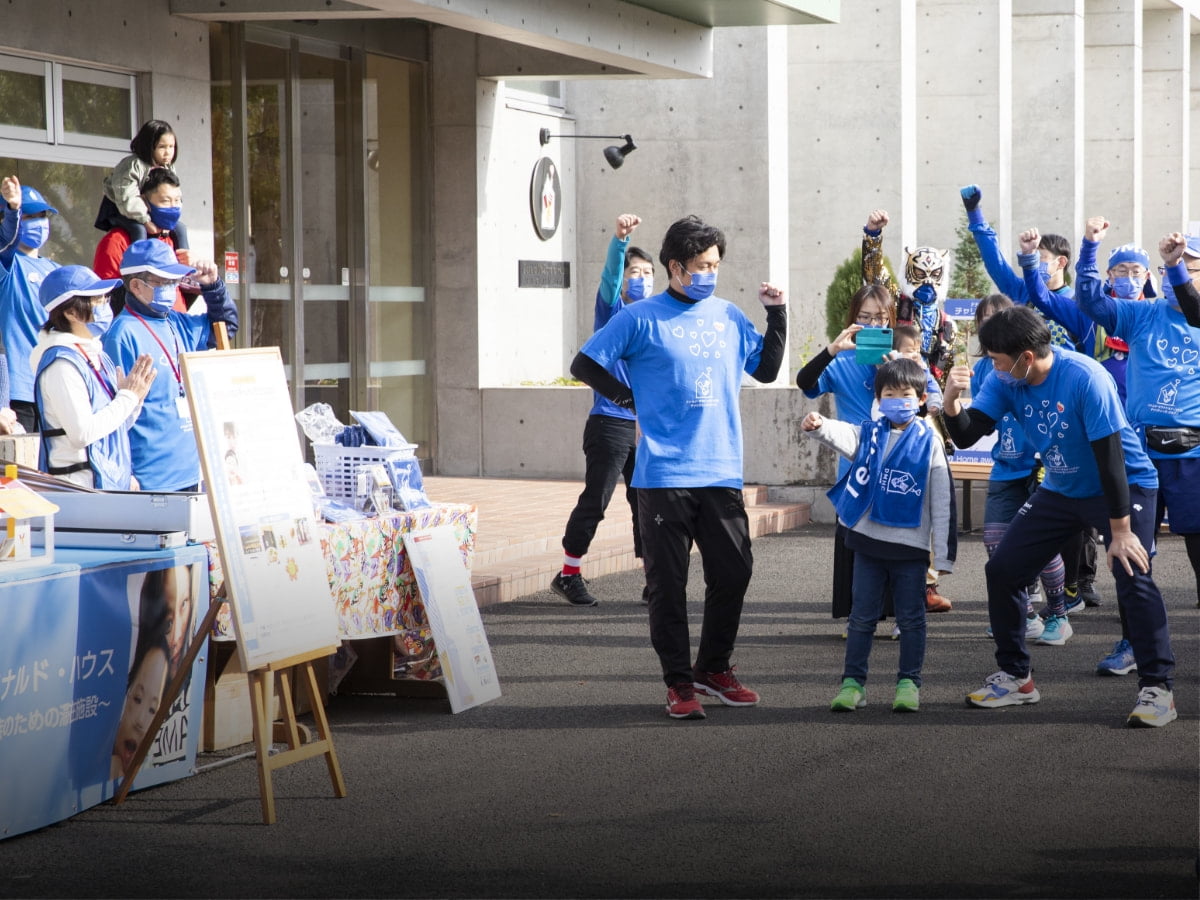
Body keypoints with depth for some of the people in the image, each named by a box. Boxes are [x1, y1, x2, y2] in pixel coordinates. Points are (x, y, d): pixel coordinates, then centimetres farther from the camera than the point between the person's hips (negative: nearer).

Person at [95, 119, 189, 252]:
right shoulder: (132, 166, -27)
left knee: (180, 228, 1)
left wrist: (166, 221, -18)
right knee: (139, 230, -34)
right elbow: (126, 198, -32)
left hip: (150, 213, 7)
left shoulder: (169, 169, -4)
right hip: (119, 211, -7)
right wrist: (146, 221, -31)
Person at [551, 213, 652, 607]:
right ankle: (568, 575, 7)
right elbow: (611, 271, -20)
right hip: (610, 423, -5)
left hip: (646, 425, 5)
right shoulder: (612, 308, -1)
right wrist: (620, 238, -38)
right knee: (594, 501, -3)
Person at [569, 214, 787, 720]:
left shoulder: (728, 316, 12)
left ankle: (714, 669, 23)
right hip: (664, 475, -4)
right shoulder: (642, 318, -1)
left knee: (733, 572, 5)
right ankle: (679, 682, 8)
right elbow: (584, 365, 2)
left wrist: (777, 313, 13)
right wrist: (632, 400, -2)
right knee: (668, 582, 0)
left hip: (722, 473, 4)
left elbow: (767, 369, 22)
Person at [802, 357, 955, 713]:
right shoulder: (868, 434, 4)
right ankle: (853, 682, 13)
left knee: (911, 618, 6)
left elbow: (942, 501, -1)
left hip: (911, 547, -2)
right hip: (869, 543, 2)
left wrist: (944, 553, -3)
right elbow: (842, 436, -19)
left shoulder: (929, 441, -1)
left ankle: (909, 684, 14)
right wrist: (818, 427, -43)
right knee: (862, 617, 7)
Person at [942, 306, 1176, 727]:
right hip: (1061, 489, 7)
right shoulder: (1005, 381, -12)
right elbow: (967, 435, -14)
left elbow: (1110, 456, -27)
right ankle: (1015, 677, 15)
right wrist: (951, 400, -36)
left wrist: (1120, 532, -26)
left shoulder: (1084, 378, -30)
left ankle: (1157, 688, -14)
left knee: (1133, 578, -24)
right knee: (1001, 569, 1)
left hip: (1125, 485, -7)